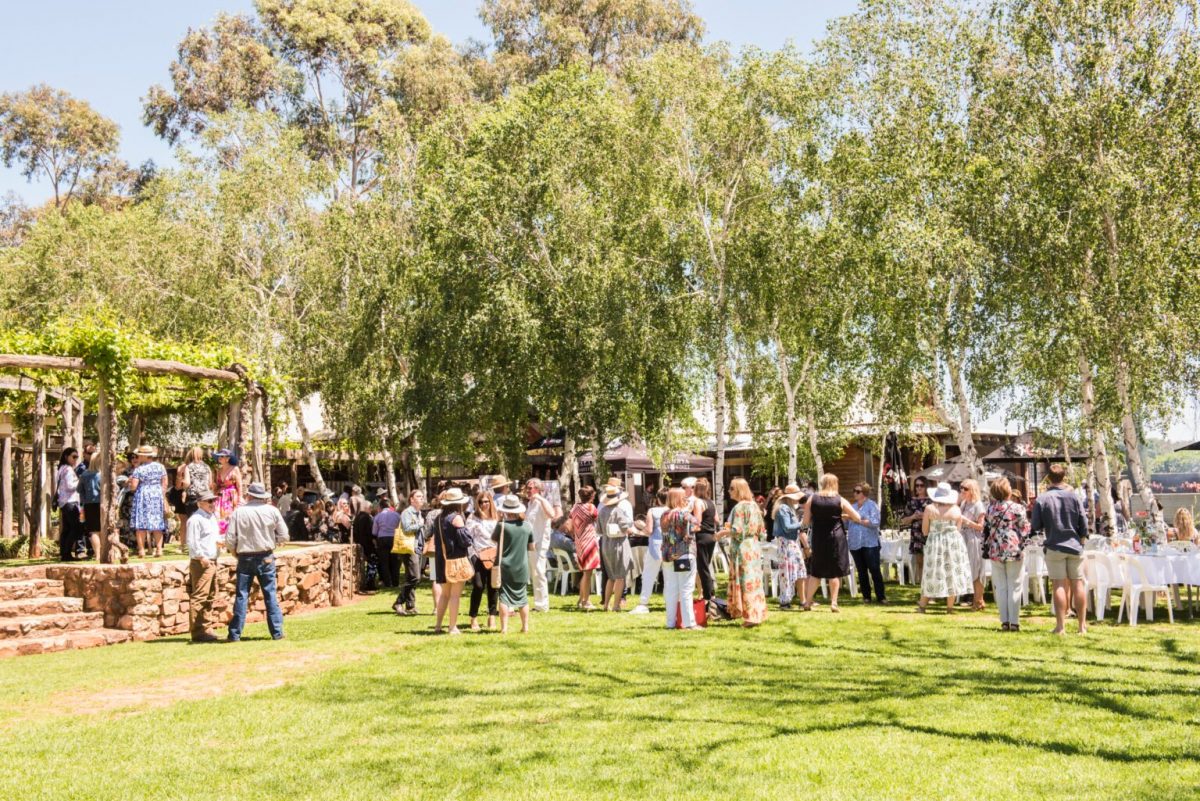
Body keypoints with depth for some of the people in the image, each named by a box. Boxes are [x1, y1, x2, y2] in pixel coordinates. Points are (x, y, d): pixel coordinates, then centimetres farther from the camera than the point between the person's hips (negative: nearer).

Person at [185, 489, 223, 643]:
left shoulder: (212, 517, 17)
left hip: (212, 561, 10)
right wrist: (202, 557, -20)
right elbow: (191, 542, -17)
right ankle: (198, 632, -7)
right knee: (199, 597, -8)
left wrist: (219, 541, 6)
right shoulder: (196, 519, -12)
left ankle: (205, 628, 22)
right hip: (201, 563, -10)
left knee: (210, 596, 14)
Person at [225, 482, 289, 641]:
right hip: (266, 558, 0)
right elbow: (283, 536, -1)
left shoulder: (238, 512, -6)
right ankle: (277, 632, 8)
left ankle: (235, 634, 7)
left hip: (245, 558, 0)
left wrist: (236, 553, 11)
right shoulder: (272, 511, -4)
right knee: (270, 595, 6)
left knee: (241, 595, 5)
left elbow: (230, 540, -7)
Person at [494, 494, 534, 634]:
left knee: (504, 597, 2)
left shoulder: (502, 526, -13)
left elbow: (493, 539, 5)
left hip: (506, 567, -3)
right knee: (522, 597, 14)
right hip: (522, 568, 3)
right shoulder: (527, 526, -3)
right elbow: (531, 548, 5)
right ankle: (525, 627, 16)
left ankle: (504, 628, -1)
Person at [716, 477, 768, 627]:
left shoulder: (739, 507, -13)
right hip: (754, 547, 8)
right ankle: (757, 613, 19)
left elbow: (737, 531, -20)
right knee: (754, 581, 12)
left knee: (745, 581, -3)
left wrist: (723, 533, -3)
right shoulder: (754, 505, 11)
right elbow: (761, 529, 15)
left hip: (742, 549, -8)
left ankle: (750, 616, -2)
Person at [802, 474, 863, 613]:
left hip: (818, 539, 2)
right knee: (835, 572, 5)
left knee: (816, 572, 11)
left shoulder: (812, 499, 0)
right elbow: (858, 518, 0)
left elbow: (806, 522, 2)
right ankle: (834, 603, 5)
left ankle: (808, 602, 12)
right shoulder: (840, 501, -3)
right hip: (836, 538, -2)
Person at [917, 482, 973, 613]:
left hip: (934, 543, -1)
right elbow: (958, 527, 6)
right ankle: (950, 607, 10)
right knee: (952, 572, 7)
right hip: (953, 543, 1)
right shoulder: (956, 509, -2)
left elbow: (924, 531, -4)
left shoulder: (929, 509, -7)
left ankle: (922, 605, 11)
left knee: (932, 573, 7)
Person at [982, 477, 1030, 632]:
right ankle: (1014, 622, 2)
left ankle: (1004, 621, 5)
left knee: (1000, 587, 7)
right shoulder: (1017, 508, -7)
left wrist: (985, 549, 14)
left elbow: (985, 530, 8)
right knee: (1014, 587, 3)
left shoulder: (990, 508, 4)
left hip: (995, 551, 3)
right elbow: (1024, 530, -5)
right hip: (1014, 551, -3)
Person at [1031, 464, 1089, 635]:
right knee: (1077, 584, 8)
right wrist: (1081, 540, 14)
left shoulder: (1041, 499, -8)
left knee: (1059, 585, 0)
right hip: (1075, 546, 2)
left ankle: (1060, 625, 0)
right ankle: (1082, 624, 12)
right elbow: (1084, 524, -1)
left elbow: (1035, 527, -5)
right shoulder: (1073, 496, -4)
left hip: (1054, 547, -1)